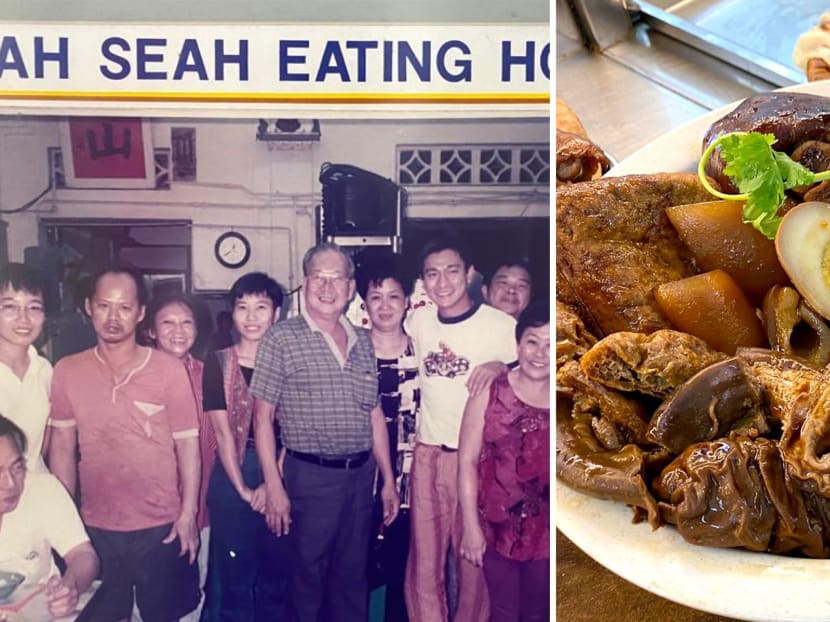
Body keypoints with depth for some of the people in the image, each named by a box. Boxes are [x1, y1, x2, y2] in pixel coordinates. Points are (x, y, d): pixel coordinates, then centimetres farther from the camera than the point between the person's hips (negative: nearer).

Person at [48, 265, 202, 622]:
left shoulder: (170, 369, -11)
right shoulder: (67, 371, -3)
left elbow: (187, 444, -6)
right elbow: (62, 446, 4)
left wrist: (188, 514, -7)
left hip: (161, 526, -2)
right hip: (96, 528, 2)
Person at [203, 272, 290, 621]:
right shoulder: (218, 364, 1)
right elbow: (223, 433, -3)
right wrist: (243, 489, -7)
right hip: (232, 476, -1)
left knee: (276, 576, 7)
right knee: (235, 577, 4)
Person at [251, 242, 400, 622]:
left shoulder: (362, 342, 9)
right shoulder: (281, 339, -7)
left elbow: (374, 415, 13)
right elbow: (263, 418, -8)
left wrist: (388, 480, 11)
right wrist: (274, 487, -12)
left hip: (361, 475, 5)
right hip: (311, 477, -4)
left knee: (352, 577, 17)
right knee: (308, 578, 10)